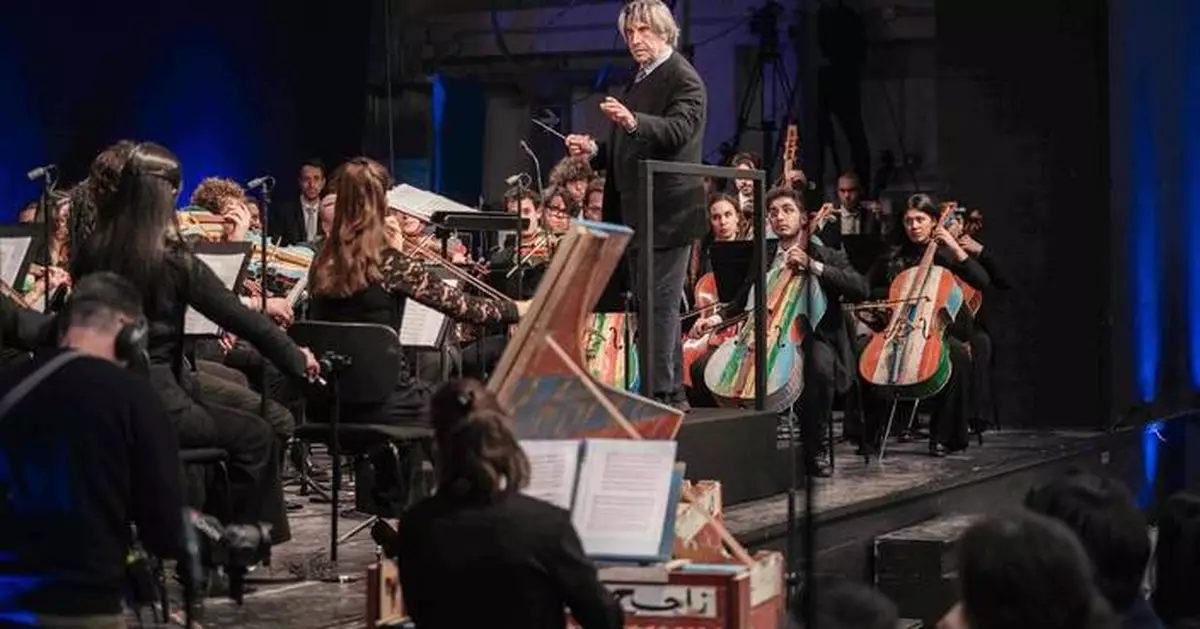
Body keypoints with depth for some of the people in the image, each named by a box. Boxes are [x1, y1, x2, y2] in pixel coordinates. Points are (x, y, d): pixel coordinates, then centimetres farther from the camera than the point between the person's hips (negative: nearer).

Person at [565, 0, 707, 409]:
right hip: (638, 214, 10)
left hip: (668, 213, -10)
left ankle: (661, 393, -11)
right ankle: (672, 392, 19)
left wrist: (632, 121, -43)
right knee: (653, 304, 13)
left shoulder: (683, 79, -8)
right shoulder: (640, 82, 20)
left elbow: (679, 129, -27)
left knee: (659, 302, -12)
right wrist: (594, 151, 10)